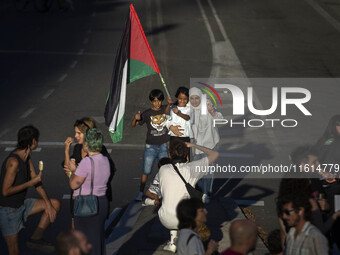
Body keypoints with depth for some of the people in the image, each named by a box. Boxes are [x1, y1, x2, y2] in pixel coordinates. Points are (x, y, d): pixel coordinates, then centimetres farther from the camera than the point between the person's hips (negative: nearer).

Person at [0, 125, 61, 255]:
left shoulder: (26, 157, 2)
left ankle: (36, 239, 7)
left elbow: (37, 182, 7)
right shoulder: (13, 161, -27)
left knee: (55, 204, 5)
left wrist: (48, 204, -2)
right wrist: (31, 182, -23)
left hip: (21, 204, 9)